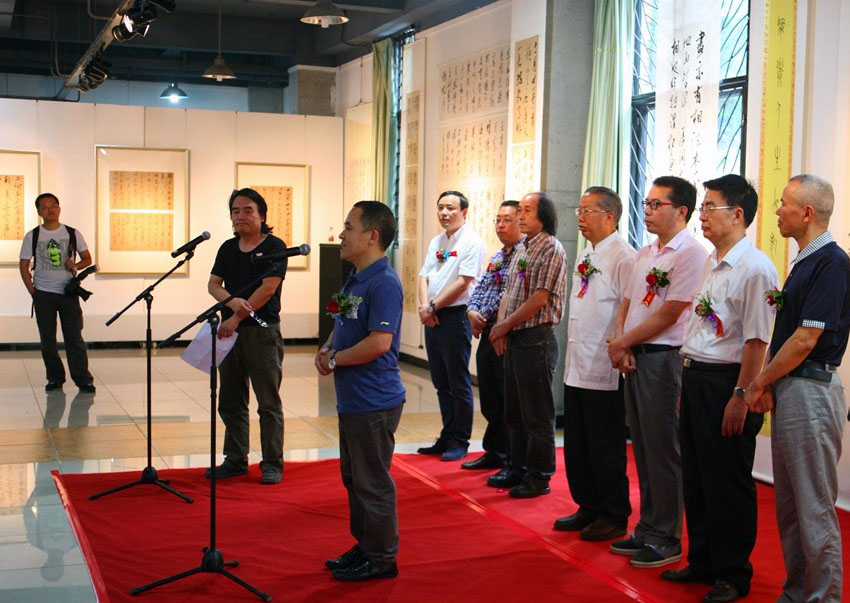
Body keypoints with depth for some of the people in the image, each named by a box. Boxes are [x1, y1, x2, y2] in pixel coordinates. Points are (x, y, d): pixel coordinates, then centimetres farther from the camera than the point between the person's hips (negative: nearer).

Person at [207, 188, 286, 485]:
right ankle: (236, 460, 23)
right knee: (230, 401, 11)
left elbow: (267, 288, -14)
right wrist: (232, 302, -16)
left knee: (268, 402, -1)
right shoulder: (228, 248, 13)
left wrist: (237, 318, -16)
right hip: (230, 330, 6)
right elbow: (213, 284, 6)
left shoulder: (275, 247, -5)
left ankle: (272, 464, 7)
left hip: (262, 330, -6)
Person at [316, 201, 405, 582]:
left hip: (374, 402, -10)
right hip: (352, 399, 10)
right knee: (353, 477, 19)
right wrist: (326, 349, 3)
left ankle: (381, 558, 14)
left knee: (372, 482, 1)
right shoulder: (355, 279, 12)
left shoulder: (384, 283, -19)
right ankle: (364, 547, 33)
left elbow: (379, 342, -27)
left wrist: (335, 359, -15)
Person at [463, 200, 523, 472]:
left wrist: (487, 317, -16)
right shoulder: (496, 257, 19)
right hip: (487, 333, 9)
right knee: (490, 399, 15)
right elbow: (479, 288, 18)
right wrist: (472, 311, -1)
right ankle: (494, 452, 27)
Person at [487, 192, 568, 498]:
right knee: (514, 409, 16)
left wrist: (506, 325, -10)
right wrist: (501, 327, 1)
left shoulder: (552, 250, -12)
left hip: (536, 339, -9)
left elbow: (539, 299, -17)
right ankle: (517, 468, 27)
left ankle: (539, 477, 8)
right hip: (514, 339, 9)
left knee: (537, 412, -1)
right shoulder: (522, 249, 15)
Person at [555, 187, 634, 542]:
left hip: (605, 372, -9)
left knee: (606, 449, 2)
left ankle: (614, 518, 15)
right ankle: (589, 508, 29)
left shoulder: (623, 257, -13)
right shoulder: (585, 256, 15)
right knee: (576, 446, 15)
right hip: (576, 368, 9)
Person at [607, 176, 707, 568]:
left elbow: (667, 315, -15)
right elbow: (626, 305, 17)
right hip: (634, 358, 8)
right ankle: (647, 529, 24)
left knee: (662, 451, -2)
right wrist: (621, 344, -2)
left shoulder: (690, 253, -12)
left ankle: (666, 539, 9)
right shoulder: (644, 254, 16)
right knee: (642, 448, 14)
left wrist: (621, 343, -7)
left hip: (663, 358, -8)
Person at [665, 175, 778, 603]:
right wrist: (688, 382, 17)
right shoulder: (711, 264, 13)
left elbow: (756, 341, -19)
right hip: (695, 378, 9)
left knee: (728, 484, 2)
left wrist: (740, 397, -20)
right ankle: (702, 562, 30)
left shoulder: (754, 268, -16)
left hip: (725, 383, -9)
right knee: (695, 478, 16)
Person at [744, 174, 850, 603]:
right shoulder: (804, 262, 15)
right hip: (787, 391, 10)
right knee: (788, 503, 15)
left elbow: (805, 340, -19)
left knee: (815, 506, -3)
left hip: (811, 391, -10)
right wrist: (769, 384, 4)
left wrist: (760, 382, -9)